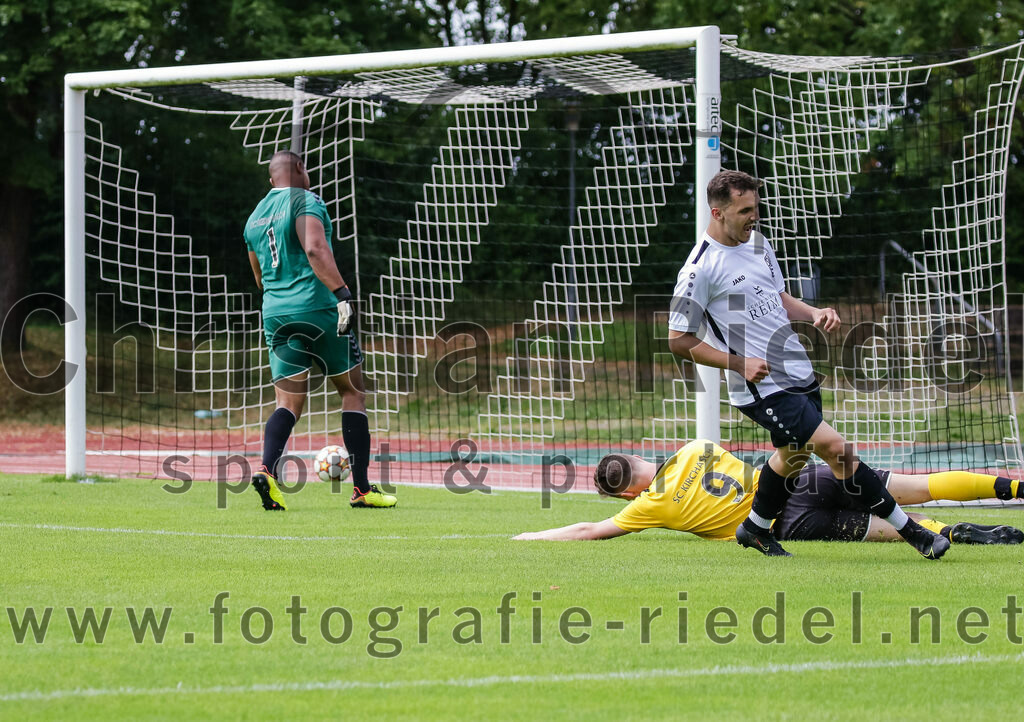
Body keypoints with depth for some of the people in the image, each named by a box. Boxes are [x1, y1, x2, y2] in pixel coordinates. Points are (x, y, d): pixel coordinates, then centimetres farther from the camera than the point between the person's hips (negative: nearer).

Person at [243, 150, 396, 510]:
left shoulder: (254, 218, 17)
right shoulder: (305, 201, -5)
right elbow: (315, 250, -22)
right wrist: (342, 293, -27)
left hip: (275, 314, 6)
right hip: (318, 308, -6)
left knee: (288, 402, 3)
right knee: (352, 392, 7)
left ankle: (267, 468, -25)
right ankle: (361, 488, 6)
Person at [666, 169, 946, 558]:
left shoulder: (756, 242, 9)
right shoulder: (701, 268, -15)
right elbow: (678, 340, -13)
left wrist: (814, 313, 1)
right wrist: (739, 363, -20)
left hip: (798, 373, 9)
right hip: (762, 387, -9)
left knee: (794, 454, 23)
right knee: (836, 448, -14)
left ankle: (755, 528, 47)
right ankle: (910, 530, -9)